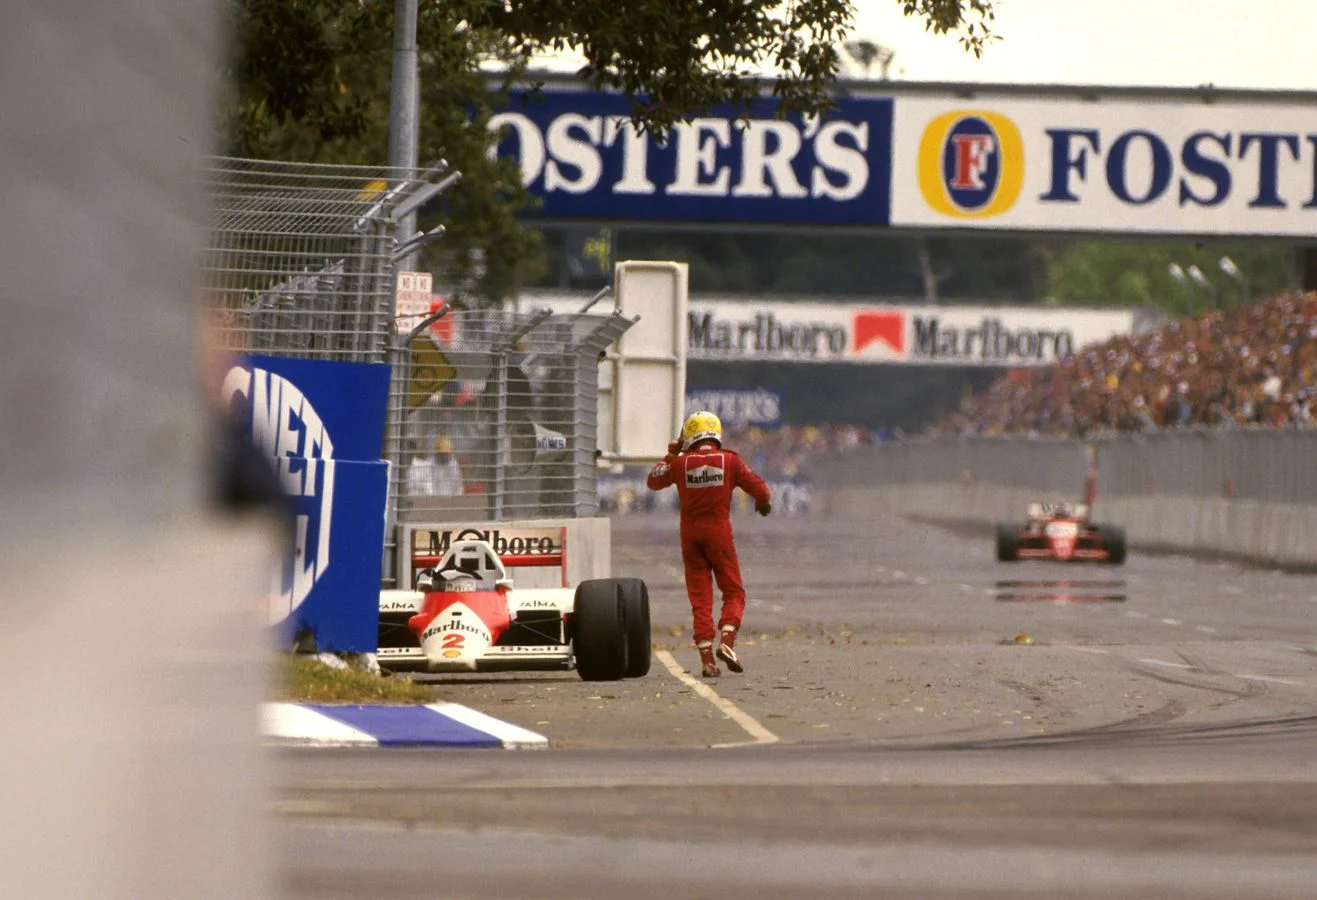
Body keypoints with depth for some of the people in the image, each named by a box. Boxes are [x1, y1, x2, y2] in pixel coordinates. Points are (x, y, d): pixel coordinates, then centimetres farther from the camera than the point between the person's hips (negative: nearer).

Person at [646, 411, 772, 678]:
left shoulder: (681, 463, 0)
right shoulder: (729, 460, -2)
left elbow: (653, 481, 15)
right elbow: (759, 488, -1)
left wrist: (671, 455, 25)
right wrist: (764, 503, 21)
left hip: (690, 533, 2)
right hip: (719, 531, -2)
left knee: (700, 597, 5)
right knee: (734, 592, 8)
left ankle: (707, 658, -2)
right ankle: (726, 641, -15)